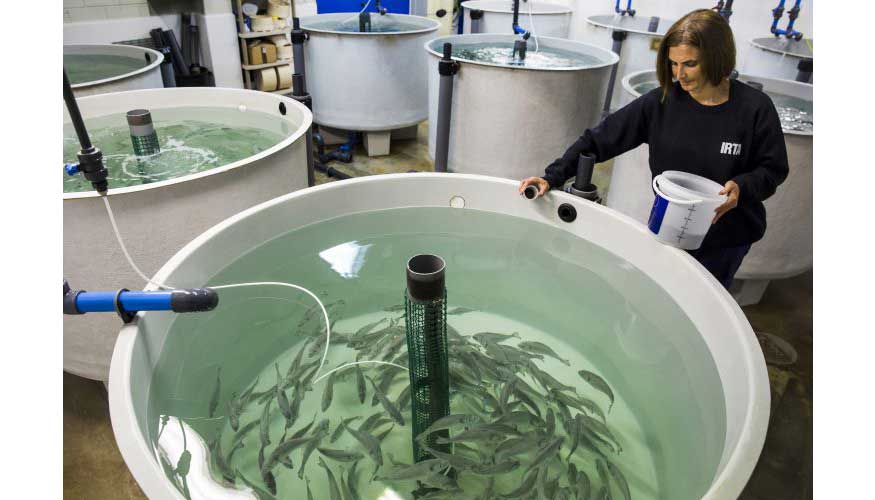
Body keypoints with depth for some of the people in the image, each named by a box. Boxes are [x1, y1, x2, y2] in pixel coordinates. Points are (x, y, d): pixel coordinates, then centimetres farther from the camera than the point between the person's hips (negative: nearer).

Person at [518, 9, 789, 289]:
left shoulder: (755, 108, -16)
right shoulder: (662, 102, -13)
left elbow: (774, 168, -4)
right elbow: (601, 138, -15)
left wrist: (741, 187, -26)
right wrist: (553, 176, -23)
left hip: (727, 238, -1)